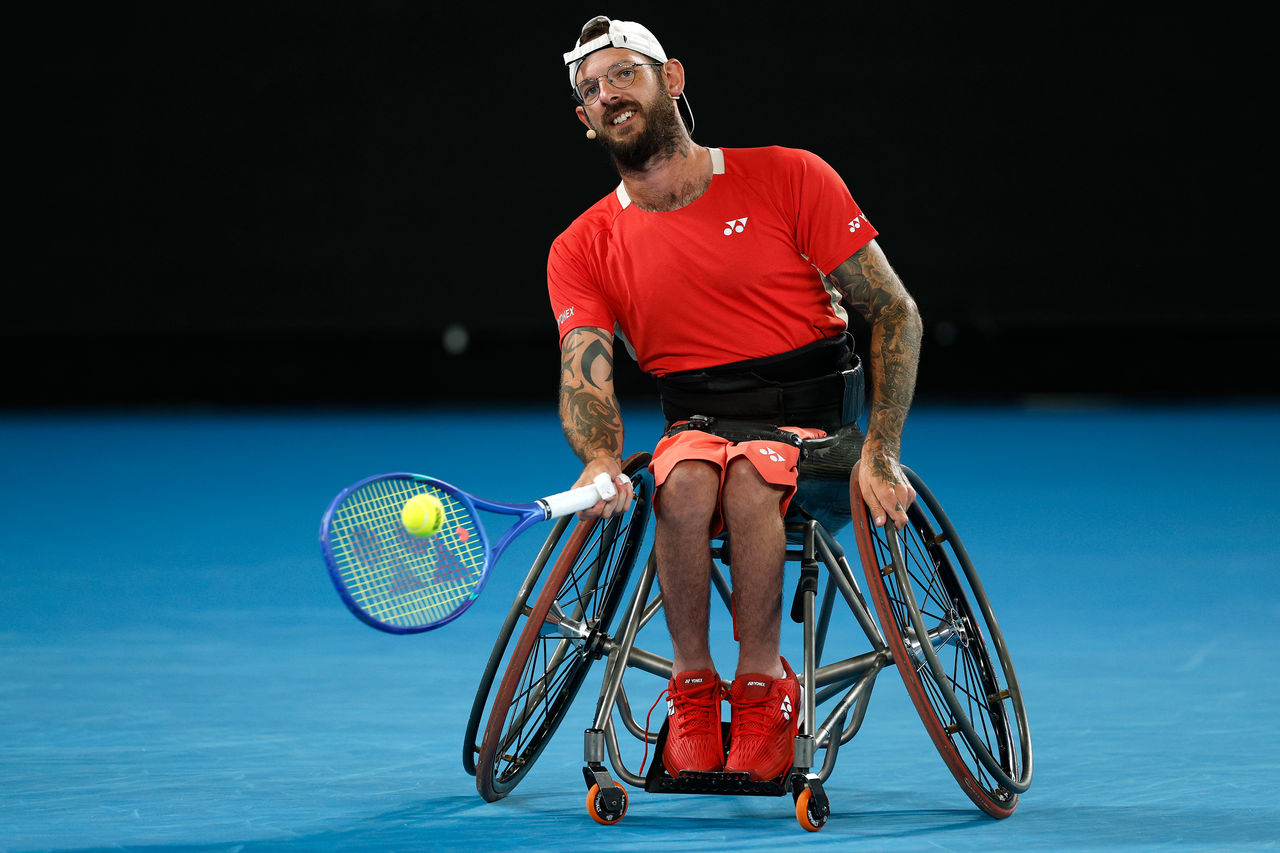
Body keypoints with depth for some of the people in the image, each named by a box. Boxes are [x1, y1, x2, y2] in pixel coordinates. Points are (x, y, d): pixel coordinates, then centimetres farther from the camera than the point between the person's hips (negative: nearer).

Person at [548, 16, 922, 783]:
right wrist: (601, 459, -30)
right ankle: (693, 684, -18)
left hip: (809, 429, -2)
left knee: (747, 478, -35)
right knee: (685, 481, -34)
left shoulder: (788, 180, -1)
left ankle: (764, 685, -20)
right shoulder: (581, 250, 6)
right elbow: (585, 377, -6)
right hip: (695, 426, 2)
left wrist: (881, 451, -12)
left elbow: (895, 312, -1)